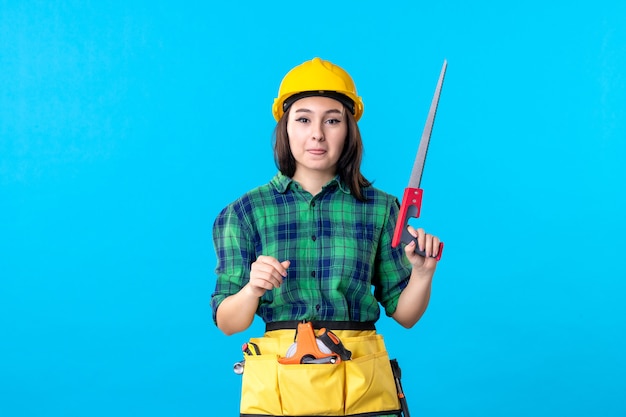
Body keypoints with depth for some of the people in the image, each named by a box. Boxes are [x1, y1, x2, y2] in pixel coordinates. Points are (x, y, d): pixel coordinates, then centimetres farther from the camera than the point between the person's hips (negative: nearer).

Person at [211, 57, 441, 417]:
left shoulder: (379, 208, 2)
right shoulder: (247, 211, 1)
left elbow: (403, 314, 6)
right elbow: (226, 322, -1)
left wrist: (422, 274, -13)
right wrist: (251, 290, -20)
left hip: (363, 388, 0)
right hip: (277, 387, 0)